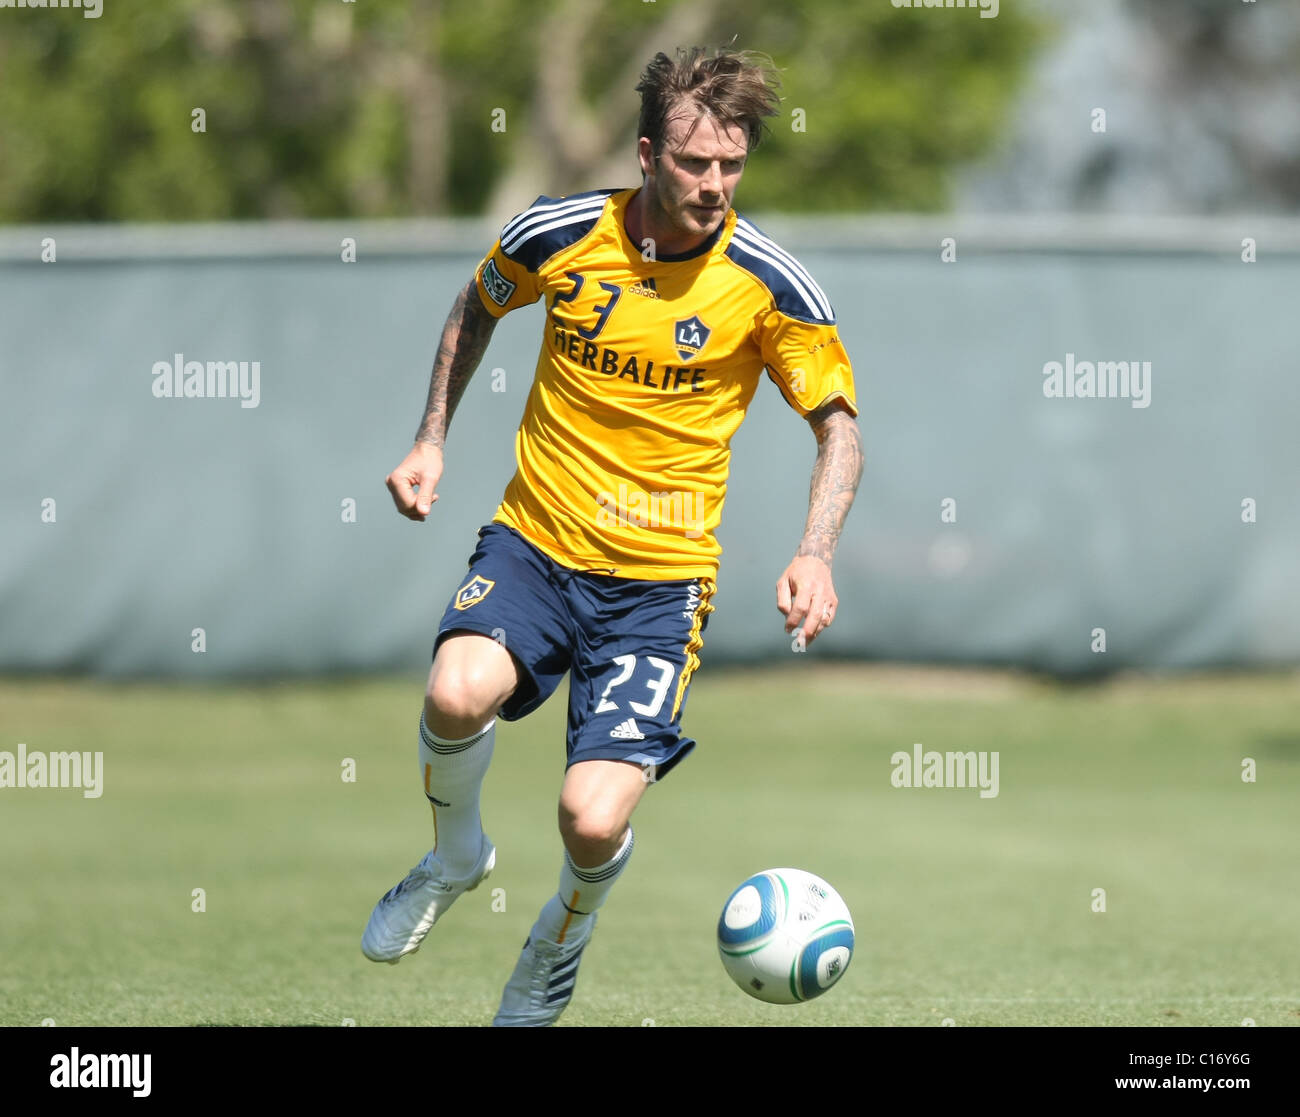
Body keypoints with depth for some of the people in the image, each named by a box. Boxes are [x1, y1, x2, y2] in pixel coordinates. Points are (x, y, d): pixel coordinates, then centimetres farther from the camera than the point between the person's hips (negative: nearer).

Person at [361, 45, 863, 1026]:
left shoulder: (772, 286, -9)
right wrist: (433, 443, 13)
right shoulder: (558, 235, -5)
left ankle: (564, 936, 22)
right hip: (534, 541, 1)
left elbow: (838, 424, 2)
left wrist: (816, 555, -13)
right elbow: (477, 310, 18)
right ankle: (456, 853, 3)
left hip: (662, 577, -1)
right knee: (459, 693, -32)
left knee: (594, 824, -17)